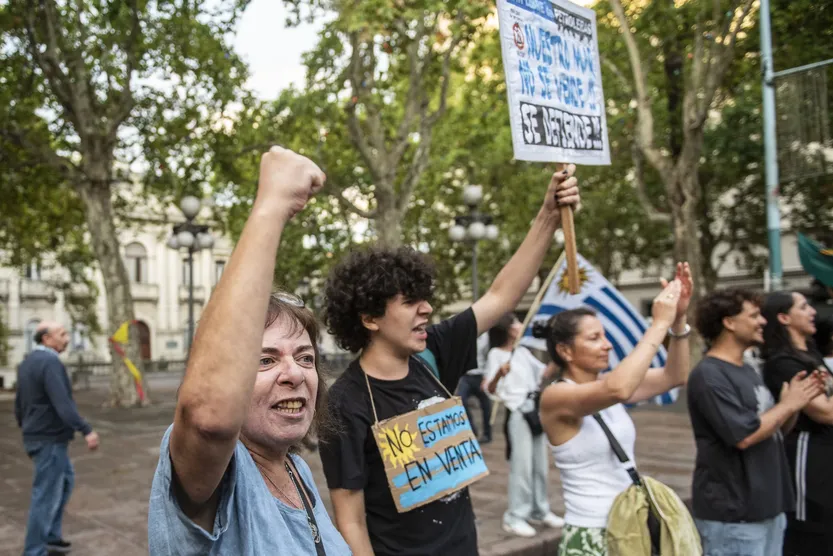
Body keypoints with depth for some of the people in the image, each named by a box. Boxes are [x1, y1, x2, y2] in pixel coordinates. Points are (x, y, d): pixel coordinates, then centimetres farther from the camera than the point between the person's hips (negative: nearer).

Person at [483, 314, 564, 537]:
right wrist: (499, 373, -37)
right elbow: (490, 389, -17)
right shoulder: (496, 354, -9)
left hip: (536, 409, 7)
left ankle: (540, 509, 26)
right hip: (517, 413, -7)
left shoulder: (523, 352, 12)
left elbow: (543, 375, 16)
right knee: (522, 464, -7)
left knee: (540, 463, 13)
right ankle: (515, 516, 1)